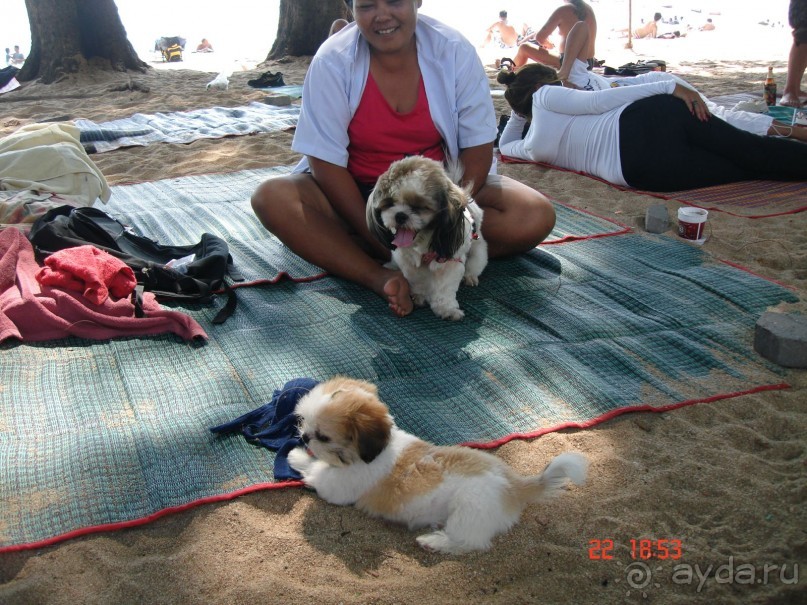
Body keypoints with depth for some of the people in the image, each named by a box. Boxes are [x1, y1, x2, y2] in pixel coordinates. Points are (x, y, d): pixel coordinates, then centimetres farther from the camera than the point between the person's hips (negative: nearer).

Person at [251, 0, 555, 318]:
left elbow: (477, 148, -10)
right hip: (355, 194, -1)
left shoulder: (455, 51, -10)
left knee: (536, 216, -23)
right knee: (272, 199, -27)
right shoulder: (332, 61, -14)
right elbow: (326, 163, -16)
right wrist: (378, 238, -25)